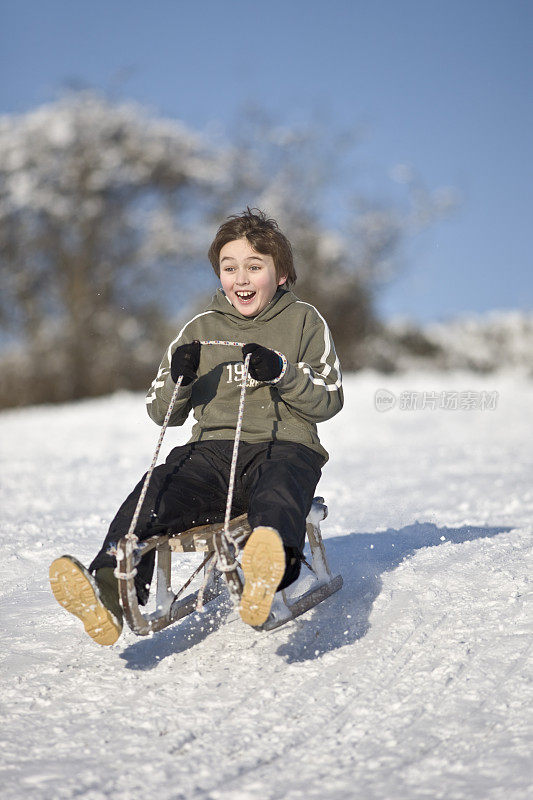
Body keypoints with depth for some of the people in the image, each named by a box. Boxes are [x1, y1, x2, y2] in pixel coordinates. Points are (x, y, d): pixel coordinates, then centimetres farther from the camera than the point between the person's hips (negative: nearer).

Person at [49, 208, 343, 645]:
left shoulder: (304, 321, 12)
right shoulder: (202, 329, 18)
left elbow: (329, 402, 7)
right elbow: (162, 413, 19)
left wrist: (281, 372, -11)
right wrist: (179, 379, -4)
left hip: (285, 446, -2)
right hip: (212, 448, 3)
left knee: (276, 492, -40)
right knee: (155, 490, -30)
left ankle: (271, 568, -73)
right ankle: (110, 590, -53)